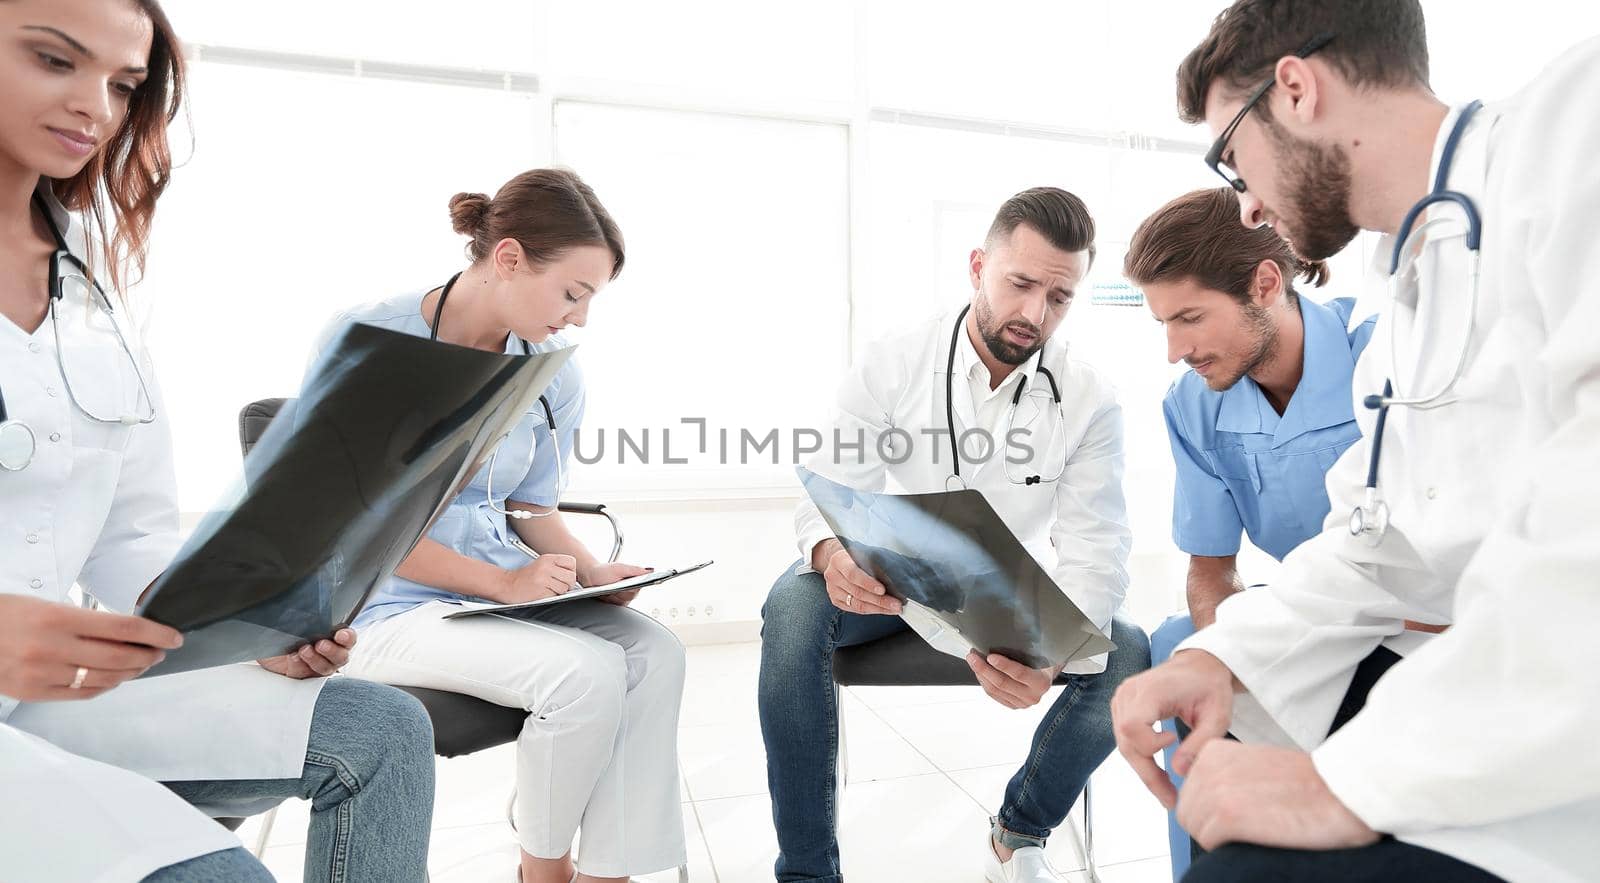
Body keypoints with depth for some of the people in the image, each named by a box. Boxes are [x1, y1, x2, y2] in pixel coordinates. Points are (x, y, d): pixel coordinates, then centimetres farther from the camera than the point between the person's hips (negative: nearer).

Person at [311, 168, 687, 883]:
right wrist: (503, 582, -21)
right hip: (389, 604, -5)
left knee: (655, 651, -20)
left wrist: (590, 573, -7)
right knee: (586, 671, -27)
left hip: (507, 586, 6)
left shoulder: (555, 374, 2)